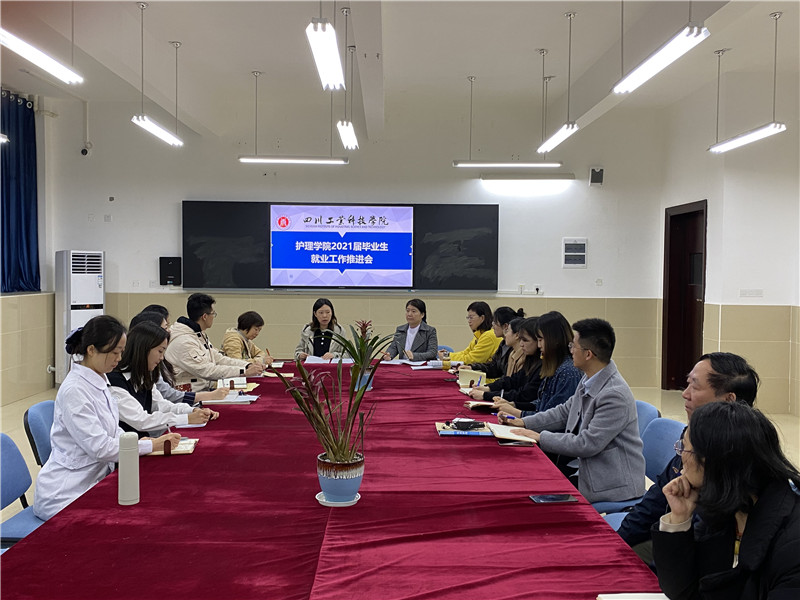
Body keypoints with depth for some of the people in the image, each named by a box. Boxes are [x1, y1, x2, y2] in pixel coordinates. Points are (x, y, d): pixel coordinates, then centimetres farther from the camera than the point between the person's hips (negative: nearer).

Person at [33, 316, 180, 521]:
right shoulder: (74, 390, -21)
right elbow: (99, 447, -22)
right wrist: (150, 446, -17)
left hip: (93, 481, 8)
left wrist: (139, 442, -3)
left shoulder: (99, 381, 7)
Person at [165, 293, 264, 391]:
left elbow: (219, 359, 13)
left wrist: (248, 365, -1)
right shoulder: (184, 342, -17)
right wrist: (244, 372, -23)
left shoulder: (200, 335, 15)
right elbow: (207, 371, -23)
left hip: (206, 390, 9)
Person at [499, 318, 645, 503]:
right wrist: (522, 422, 9)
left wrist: (541, 437, -15)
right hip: (590, 473, 8)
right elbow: (566, 411, 17)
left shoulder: (615, 395, -26)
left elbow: (587, 444, -25)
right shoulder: (589, 381, 3)